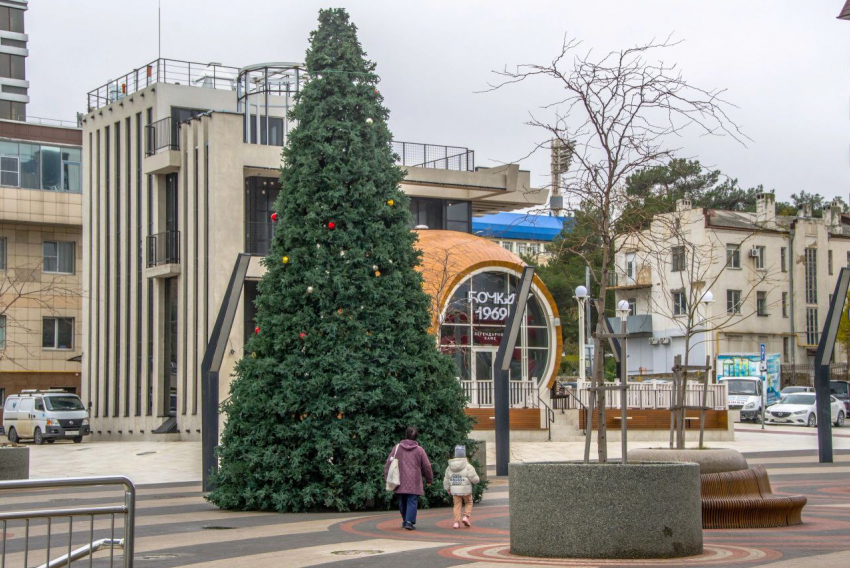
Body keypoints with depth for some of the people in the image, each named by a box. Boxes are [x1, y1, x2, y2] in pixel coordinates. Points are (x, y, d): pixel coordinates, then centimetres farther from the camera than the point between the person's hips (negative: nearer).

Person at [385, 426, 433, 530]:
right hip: (414, 483, -2)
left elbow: (388, 463, 2)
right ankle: (409, 521, -15)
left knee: (402, 502, 15)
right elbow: (427, 466, 5)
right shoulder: (419, 450, 0)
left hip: (400, 483, 2)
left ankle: (405, 520, 25)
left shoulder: (397, 448, 3)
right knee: (412, 502, -3)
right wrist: (429, 479, 19)